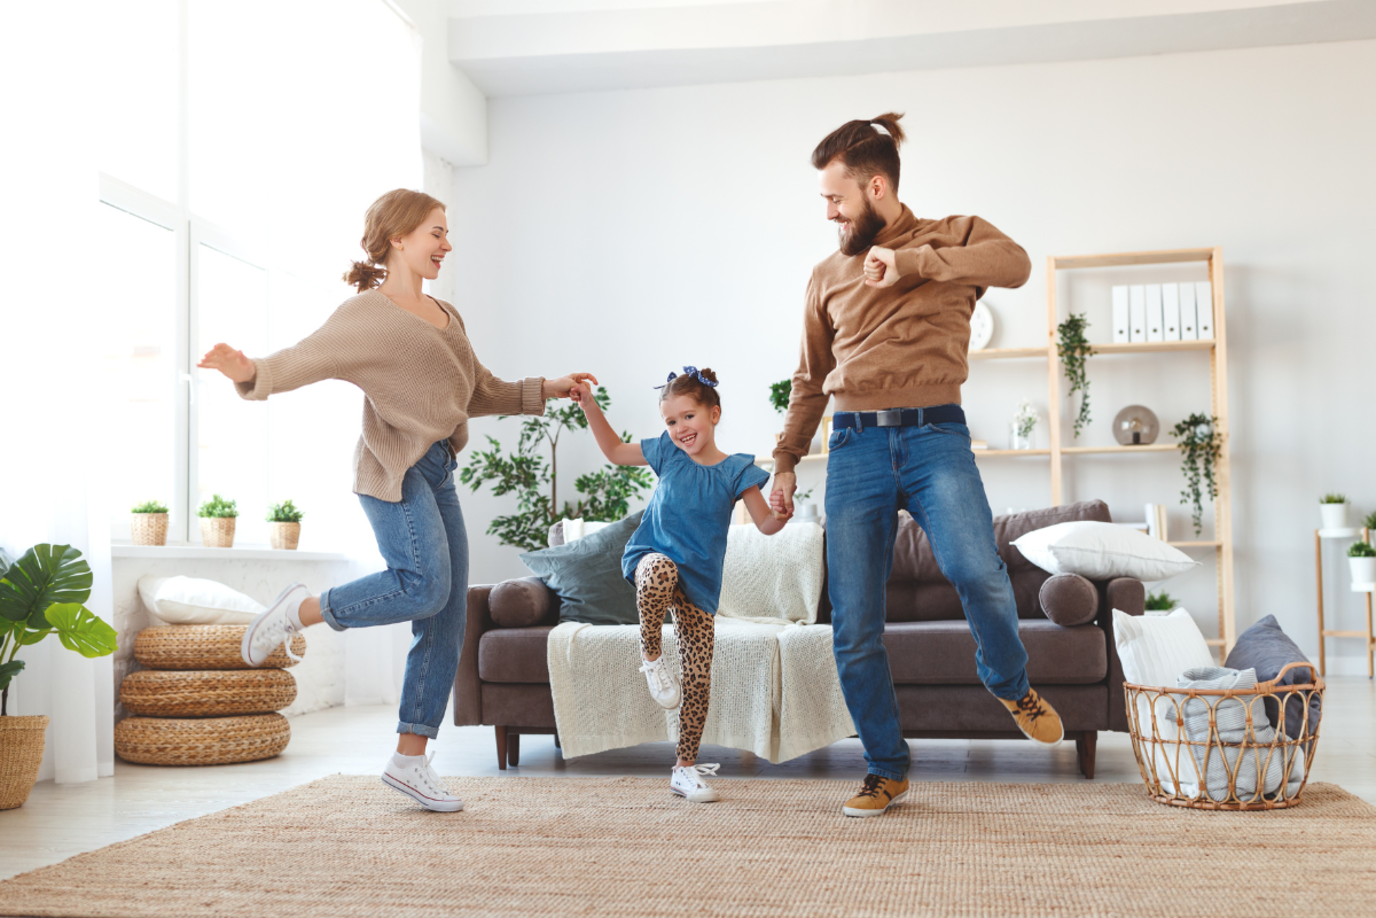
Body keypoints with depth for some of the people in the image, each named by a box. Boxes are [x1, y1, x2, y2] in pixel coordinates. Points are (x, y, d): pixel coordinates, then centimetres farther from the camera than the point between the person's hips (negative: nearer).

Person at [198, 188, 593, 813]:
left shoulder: (445, 316, 21)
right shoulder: (366, 314, -2)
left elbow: (481, 392, 28)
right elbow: (302, 361, -13)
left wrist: (545, 390, 21)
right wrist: (249, 372, -32)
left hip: (439, 473, 8)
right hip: (394, 468, -8)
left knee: (447, 622, 2)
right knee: (424, 584, -27)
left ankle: (410, 760, 9)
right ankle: (301, 611, -2)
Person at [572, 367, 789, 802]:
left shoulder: (735, 471, -4)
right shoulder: (667, 453, 2)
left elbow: (765, 525, -2)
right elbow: (615, 451, 17)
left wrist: (782, 516, -25)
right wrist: (590, 407, 9)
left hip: (698, 581, 1)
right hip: (652, 556, -1)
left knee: (698, 680, -1)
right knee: (661, 570, -41)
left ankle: (685, 768, 15)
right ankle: (650, 655, -16)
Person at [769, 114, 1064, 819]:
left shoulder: (954, 237, 9)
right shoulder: (827, 277, 19)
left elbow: (1015, 263, -14)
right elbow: (809, 381, 26)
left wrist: (911, 262, -14)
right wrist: (785, 461, 21)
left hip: (934, 436, -3)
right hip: (854, 446, 3)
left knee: (975, 571, -27)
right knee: (854, 631, -1)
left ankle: (1010, 684, 5)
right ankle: (887, 769, 17)